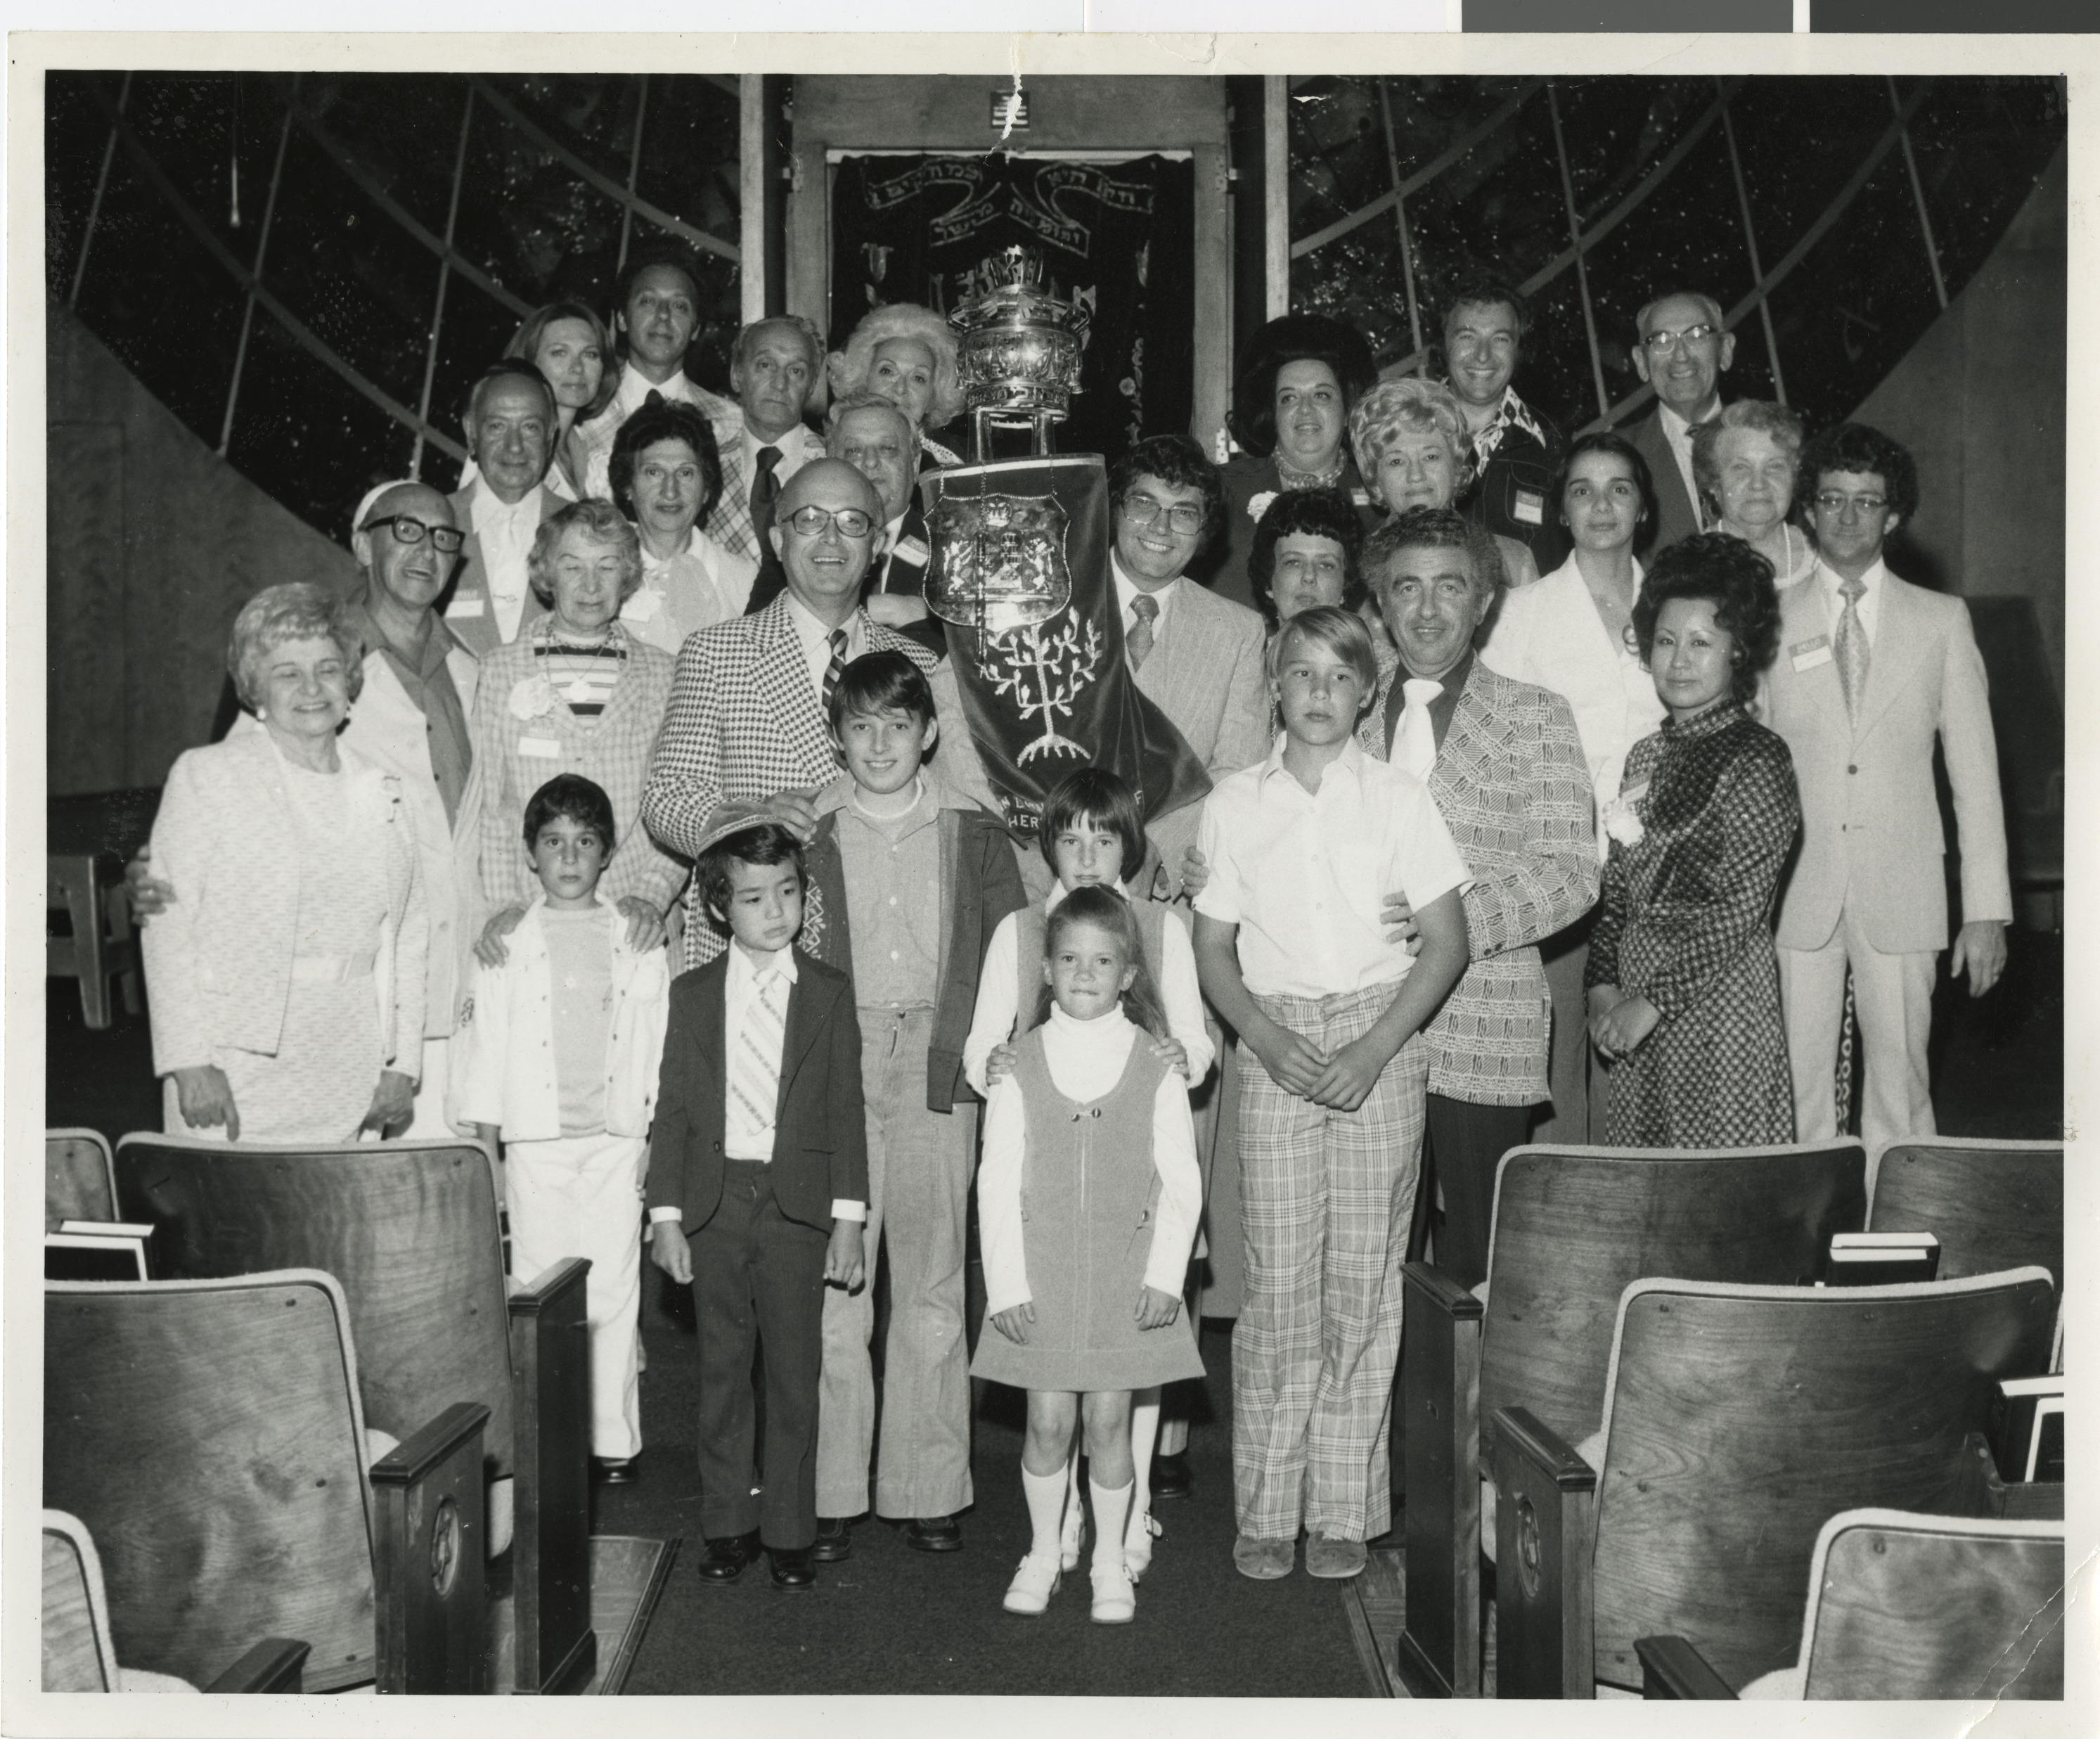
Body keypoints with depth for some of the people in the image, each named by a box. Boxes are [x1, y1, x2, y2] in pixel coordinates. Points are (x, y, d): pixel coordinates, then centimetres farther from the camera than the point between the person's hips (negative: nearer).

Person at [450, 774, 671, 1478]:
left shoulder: (639, 945, 6)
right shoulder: (506, 945, 5)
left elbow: (657, 1048, 8)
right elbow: (484, 1045, 5)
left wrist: (657, 1137, 4)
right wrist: (484, 1149, 2)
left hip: (617, 1135, 0)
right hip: (535, 1136, 0)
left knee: (613, 1288, 0)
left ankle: (613, 1437, 9)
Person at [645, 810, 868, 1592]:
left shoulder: (828, 992, 2)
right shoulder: (692, 993, 4)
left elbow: (845, 1110, 1)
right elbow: (674, 1109, 4)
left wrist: (848, 1218, -4)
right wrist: (666, 1215, -1)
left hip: (798, 1203, -1)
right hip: (715, 1201, 1)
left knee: (795, 1373, 4)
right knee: (722, 1370, 9)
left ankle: (789, 1532, 15)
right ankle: (727, 1526, 20)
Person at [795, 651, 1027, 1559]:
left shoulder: (974, 836, 8)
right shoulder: (808, 835, 6)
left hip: (938, 1074, 1)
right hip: (834, 1068, -1)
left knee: (933, 1287, 5)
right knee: (832, 1284, -1)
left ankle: (928, 1489, 14)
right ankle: (830, 1492, 7)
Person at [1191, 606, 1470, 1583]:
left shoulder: (1399, 799, 2)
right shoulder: (1234, 805, 5)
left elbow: (1448, 945, 2)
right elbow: (1213, 952, 8)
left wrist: (1374, 1051, -10)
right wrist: (1271, 1042, -9)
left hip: (1381, 1040, 0)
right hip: (1275, 1047, 1)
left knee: (1364, 1277, 0)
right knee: (1278, 1278, -2)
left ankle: (1345, 1510, 9)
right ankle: (1267, 1508, 7)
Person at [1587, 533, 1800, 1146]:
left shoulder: (1758, 758, -7)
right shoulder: (1646, 755, 13)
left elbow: (1740, 911, -12)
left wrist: (1651, 1002, -13)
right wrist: (1603, 986, 2)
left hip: (1718, 1004, -6)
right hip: (1637, 1015, 6)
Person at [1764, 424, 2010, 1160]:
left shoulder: (1942, 621, 8)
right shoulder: (1770, 620, 6)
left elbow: (1975, 771, 7)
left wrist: (1987, 908, 2)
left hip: (1901, 897, 0)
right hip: (1794, 896, 0)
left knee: (1900, 1089, 2)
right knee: (1797, 1091, -1)